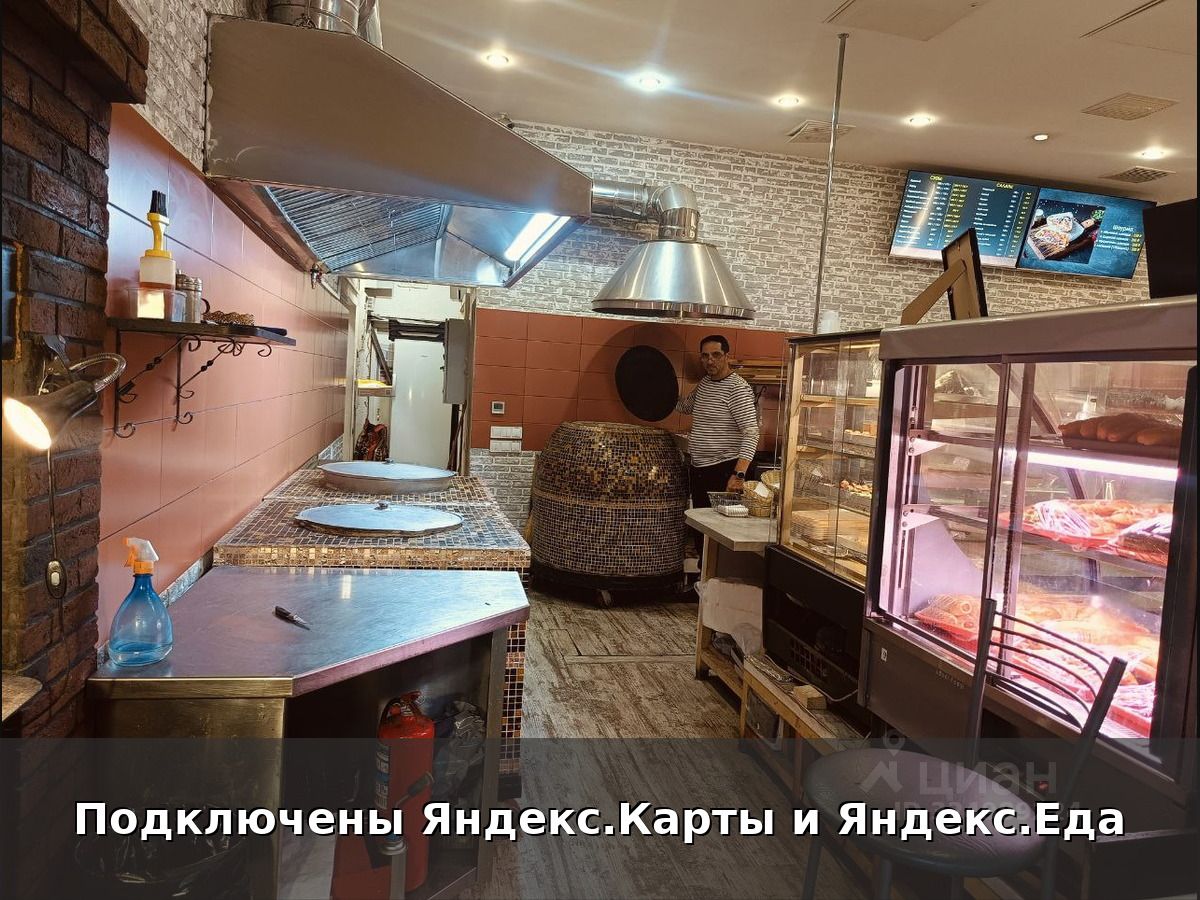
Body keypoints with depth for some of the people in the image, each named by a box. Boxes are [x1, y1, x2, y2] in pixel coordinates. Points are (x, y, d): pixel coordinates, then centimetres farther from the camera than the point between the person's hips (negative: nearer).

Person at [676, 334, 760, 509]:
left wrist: (739, 475, -31)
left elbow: (751, 433, -22)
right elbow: (686, 405, 33)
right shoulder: (704, 382, 11)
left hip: (724, 470, -8)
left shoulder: (738, 388, -14)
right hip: (698, 470, 8)